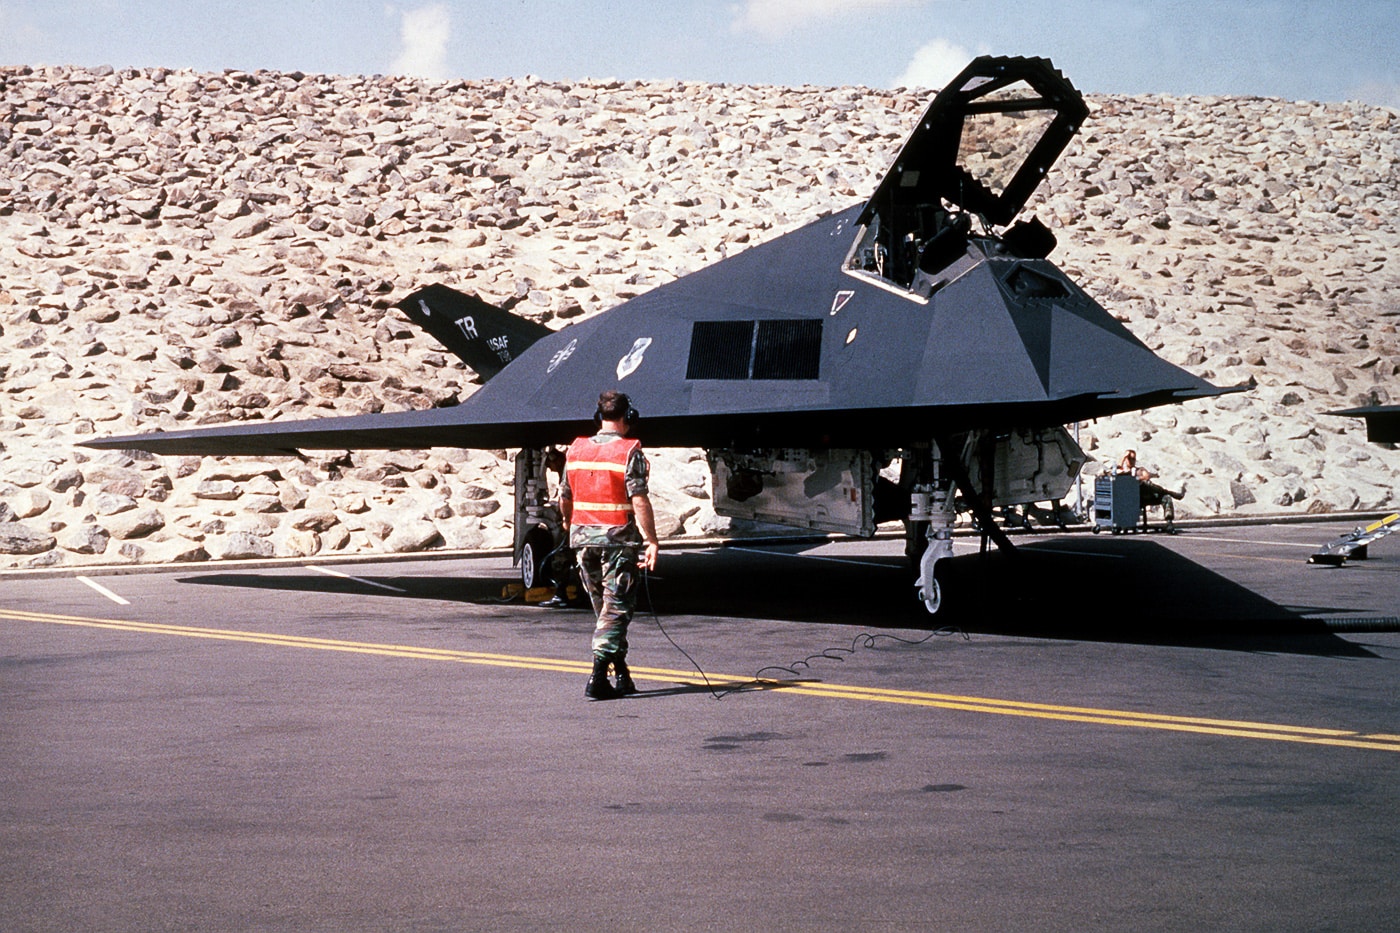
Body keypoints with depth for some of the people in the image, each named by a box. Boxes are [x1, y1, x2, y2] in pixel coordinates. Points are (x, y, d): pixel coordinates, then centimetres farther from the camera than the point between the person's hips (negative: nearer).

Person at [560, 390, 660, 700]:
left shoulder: (576, 450, 6)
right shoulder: (629, 452, -10)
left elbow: (564, 497, 13)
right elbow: (639, 500, -17)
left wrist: (569, 524, 33)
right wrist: (651, 540, -15)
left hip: (583, 538, 5)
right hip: (618, 539, -5)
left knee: (604, 609, 16)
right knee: (616, 610, -1)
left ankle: (622, 675, 22)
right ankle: (598, 677, -10)